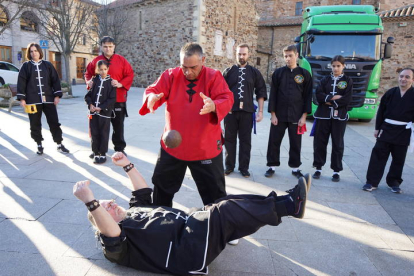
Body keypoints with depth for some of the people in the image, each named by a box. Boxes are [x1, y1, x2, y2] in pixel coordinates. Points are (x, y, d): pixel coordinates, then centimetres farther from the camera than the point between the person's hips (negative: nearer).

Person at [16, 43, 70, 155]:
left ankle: (59, 145, 9)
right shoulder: (26, 66, 5)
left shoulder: (48, 65, 7)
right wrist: (21, 98, -5)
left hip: (48, 99, 0)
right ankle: (39, 145, 19)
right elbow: (21, 82, 2)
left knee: (54, 122, 1)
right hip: (33, 100, 0)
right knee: (35, 124, 6)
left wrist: (57, 95, -2)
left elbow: (55, 80, 6)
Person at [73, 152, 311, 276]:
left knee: (228, 204, -4)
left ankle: (287, 201, -4)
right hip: (187, 249, -9)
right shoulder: (113, 245, -1)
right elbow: (110, 232, -25)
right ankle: (289, 206, -14)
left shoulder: (134, 211, 23)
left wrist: (127, 165, 22)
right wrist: (90, 201, -36)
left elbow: (143, 190, 29)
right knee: (225, 212, -23)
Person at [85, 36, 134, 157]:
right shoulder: (95, 61, 4)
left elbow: (130, 75, -3)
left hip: (118, 99, -2)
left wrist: (120, 84, -18)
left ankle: (120, 148, 21)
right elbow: (88, 74, 14)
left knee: (118, 125, 7)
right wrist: (89, 81, -8)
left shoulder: (122, 60, -1)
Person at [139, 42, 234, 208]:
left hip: (206, 148, -2)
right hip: (172, 146, 3)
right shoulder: (170, 75, -3)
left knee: (215, 191, 11)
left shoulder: (214, 76, -9)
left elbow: (227, 99, -18)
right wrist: (152, 98, -33)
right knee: (162, 186, 20)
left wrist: (214, 106, -42)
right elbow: (152, 90, -7)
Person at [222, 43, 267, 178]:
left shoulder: (254, 72, 6)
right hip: (230, 110, 0)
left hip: (247, 111, 0)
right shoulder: (229, 71, 5)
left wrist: (260, 111, -1)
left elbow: (261, 92, 5)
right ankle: (229, 166, 21)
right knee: (229, 139, 8)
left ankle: (244, 167, 18)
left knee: (245, 140, 6)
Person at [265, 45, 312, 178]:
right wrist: (273, 114, -5)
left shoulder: (305, 74, 2)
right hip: (279, 115, 0)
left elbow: (308, 96, 2)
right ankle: (272, 166, 18)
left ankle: (295, 167, 24)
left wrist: (304, 115, -4)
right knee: (274, 142, 4)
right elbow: (273, 94, 1)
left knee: (295, 143, 9)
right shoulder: (278, 73, 3)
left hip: (296, 116, 0)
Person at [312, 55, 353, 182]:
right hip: (323, 115, 2)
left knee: (337, 144, 4)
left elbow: (347, 99, -7)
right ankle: (318, 168, 15)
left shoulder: (347, 80, 6)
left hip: (339, 117, -1)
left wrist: (329, 101, -9)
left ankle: (336, 171, 14)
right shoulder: (325, 79, 10)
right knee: (319, 142, 3)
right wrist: (334, 98, -13)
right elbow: (319, 95, -4)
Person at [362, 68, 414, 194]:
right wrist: (377, 128, 5)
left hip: (403, 132, -1)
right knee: (378, 155, -1)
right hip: (386, 129, 1)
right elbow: (381, 111, 6)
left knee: (398, 159, 9)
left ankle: (394, 182, 25)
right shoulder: (390, 93, 3)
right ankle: (372, 182, 4)